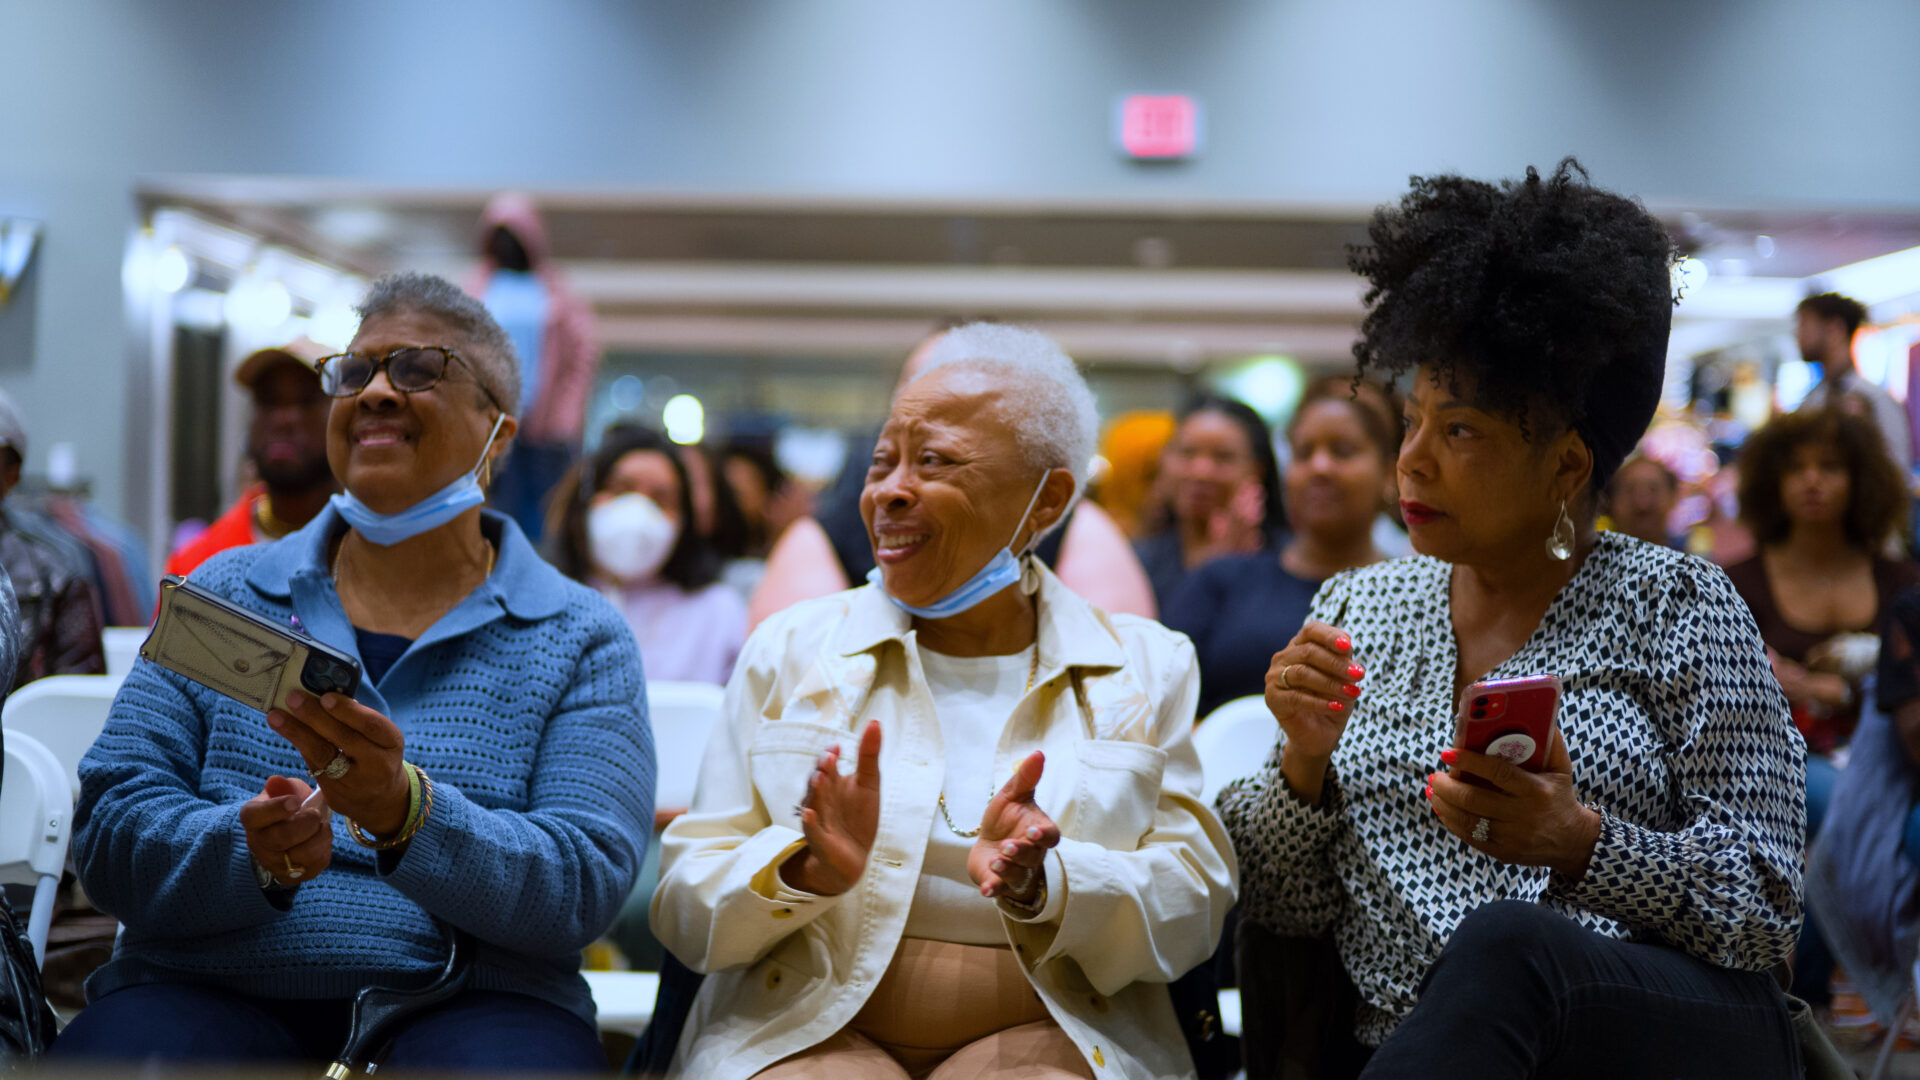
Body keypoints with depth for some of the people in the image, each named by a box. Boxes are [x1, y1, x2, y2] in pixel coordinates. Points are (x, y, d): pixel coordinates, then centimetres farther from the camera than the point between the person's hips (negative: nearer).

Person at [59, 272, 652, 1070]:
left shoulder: (582, 640, 10)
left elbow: (585, 887, -3)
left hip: (466, 1003, -1)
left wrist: (407, 812, -22)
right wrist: (250, 855, -16)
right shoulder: (225, 594, 15)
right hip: (209, 993, 1)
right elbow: (110, 827, 7)